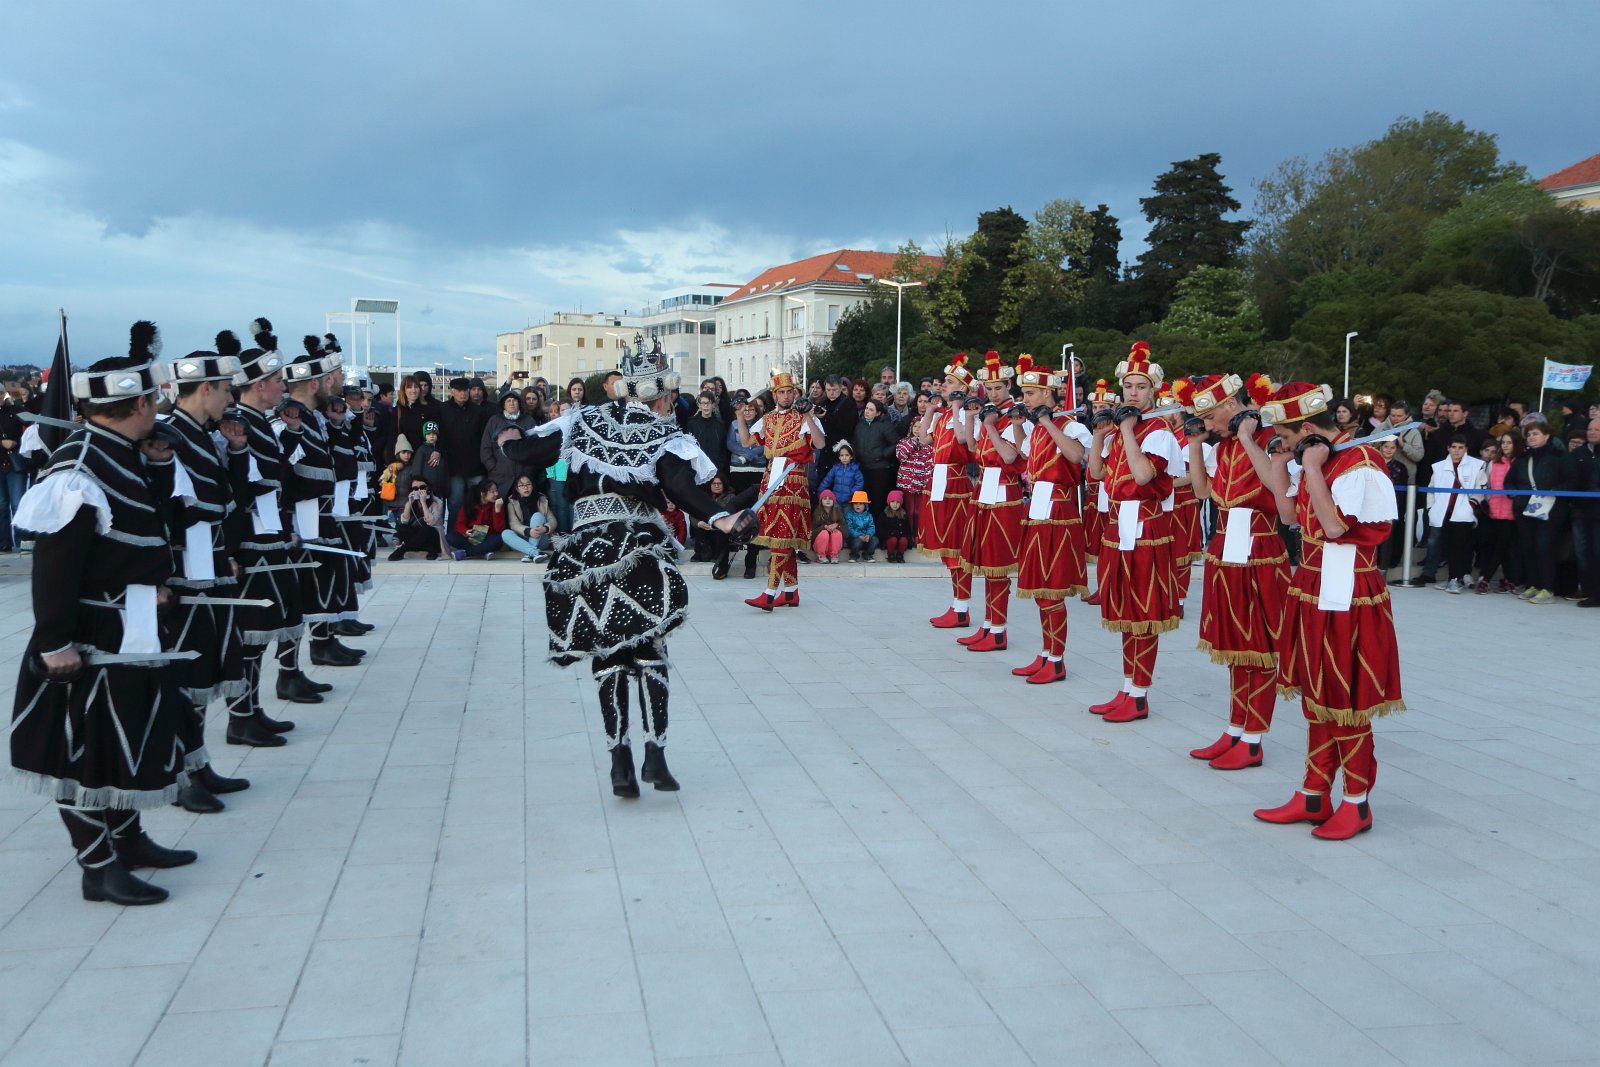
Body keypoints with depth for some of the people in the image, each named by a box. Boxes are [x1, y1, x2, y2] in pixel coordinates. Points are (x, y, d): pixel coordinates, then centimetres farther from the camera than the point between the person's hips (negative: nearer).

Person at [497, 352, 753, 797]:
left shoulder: (586, 420, 8)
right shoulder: (666, 437, 0)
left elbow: (528, 453, 8)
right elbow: (680, 486, -19)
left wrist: (508, 443, 28)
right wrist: (719, 520, -27)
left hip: (586, 551, 2)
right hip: (641, 551, -2)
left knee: (607, 657, 9)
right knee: (649, 653, 8)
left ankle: (620, 761, 5)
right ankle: (655, 755, 0)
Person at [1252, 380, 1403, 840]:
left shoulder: (1359, 465, -17)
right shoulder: (1321, 461, 10)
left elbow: (1335, 525, -26)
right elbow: (1291, 516, 14)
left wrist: (1312, 469, -22)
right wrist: (1279, 470, 7)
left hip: (1346, 597, -9)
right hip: (1313, 591, 9)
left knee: (1344, 701, 0)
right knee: (1315, 696, 13)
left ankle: (1357, 803, 13)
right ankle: (1314, 796, 22)